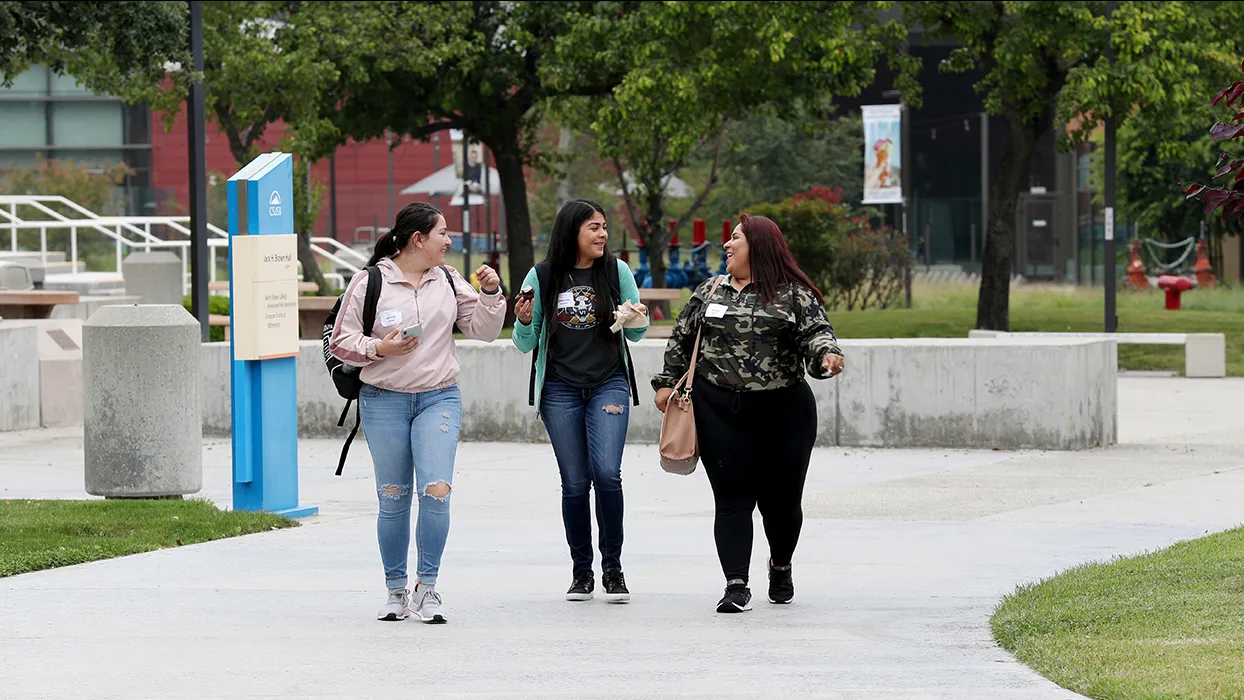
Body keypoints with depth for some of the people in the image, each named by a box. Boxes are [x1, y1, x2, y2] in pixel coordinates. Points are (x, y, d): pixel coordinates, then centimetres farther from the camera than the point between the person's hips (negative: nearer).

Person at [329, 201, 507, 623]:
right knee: (393, 499, 5)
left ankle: (428, 588, -4)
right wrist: (379, 348, -15)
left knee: (436, 491, -13)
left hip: (439, 399, 2)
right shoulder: (369, 283, -2)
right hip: (384, 401, -2)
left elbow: (483, 331, 12)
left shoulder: (448, 281, 9)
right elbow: (341, 342, 0)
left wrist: (490, 293, -3)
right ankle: (396, 592, 17)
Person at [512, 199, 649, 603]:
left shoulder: (617, 271, 2)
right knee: (575, 483, 2)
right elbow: (526, 344, 6)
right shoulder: (542, 278, 0)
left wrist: (639, 320, -12)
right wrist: (524, 322, -14)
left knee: (606, 473, -16)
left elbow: (634, 334, 10)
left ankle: (612, 569, -3)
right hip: (560, 390, 0)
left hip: (609, 384, 0)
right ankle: (581, 572, 14)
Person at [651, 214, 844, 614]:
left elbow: (817, 332, -8)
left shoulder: (794, 294, 1)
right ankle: (736, 585, -7)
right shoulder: (710, 292, 12)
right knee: (732, 498, -6)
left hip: (783, 414, -2)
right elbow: (681, 339, 19)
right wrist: (668, 383, 13)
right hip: (720, 412, 2)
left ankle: (781, 566, 36)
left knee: (781, 497, 8)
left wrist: (827, 354, -28)